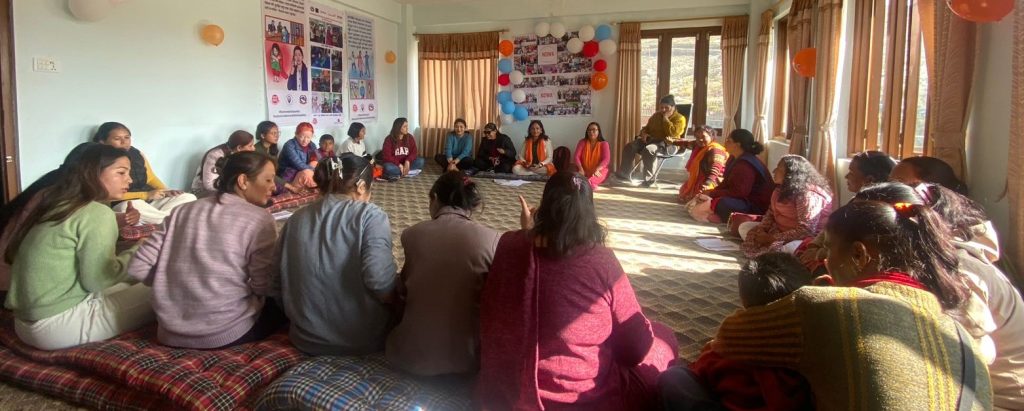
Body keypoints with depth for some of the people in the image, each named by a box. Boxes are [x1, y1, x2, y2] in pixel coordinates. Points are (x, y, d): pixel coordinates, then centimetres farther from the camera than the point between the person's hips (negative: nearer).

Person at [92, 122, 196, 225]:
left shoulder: (137, 154, 10)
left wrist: (165, 192, -2)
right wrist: (145, 195, -21)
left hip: (151, 201, 6)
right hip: (122, 205, -6)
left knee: (189, 197, -9)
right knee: (132, 205, -40)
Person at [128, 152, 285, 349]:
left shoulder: (184, 211, 7)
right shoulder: (258, 219, -9)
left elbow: (138, 268, 2)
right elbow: (264, 287, -12)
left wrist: (175, 287, 16)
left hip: (171, 334, 6)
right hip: (226, 334, -6)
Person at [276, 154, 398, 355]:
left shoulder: (296, 219, 1)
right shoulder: (370, 215, -14)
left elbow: (278, 283, 6)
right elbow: (381, 281, -27)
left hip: (308, 340, 6)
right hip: (363, 340, -6)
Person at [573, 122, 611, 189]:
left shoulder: (604, 144, 2)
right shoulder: (582, 142, 8)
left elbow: (606, 159, -11)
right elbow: (576, 156, -2)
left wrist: (596, 170, -29)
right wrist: (581, 169, -21)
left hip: (599, 171, -3)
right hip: (585, 171, 3)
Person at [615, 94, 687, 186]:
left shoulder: (679, 118, -3)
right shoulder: (656, 115, 18)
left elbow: (673, 133, -20)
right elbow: (647, 128, 27)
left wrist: (665, 119, -14)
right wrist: (644, 133, 3)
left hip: (668, 144, -7)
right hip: (652, 140, 7)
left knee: (648, 149, -38)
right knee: (629, 147, -13)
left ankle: (649, 179, -31)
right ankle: (625, 174, -9)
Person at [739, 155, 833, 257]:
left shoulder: (809, 196, -25)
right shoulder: (782, 189, 4)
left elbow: (805, 231, -29)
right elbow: (771, 213, 12)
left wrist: (773, 238, -27)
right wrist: (761, 230, -9)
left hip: (805, 239, -9)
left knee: (790, 249, -43)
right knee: (744, 227, 3)